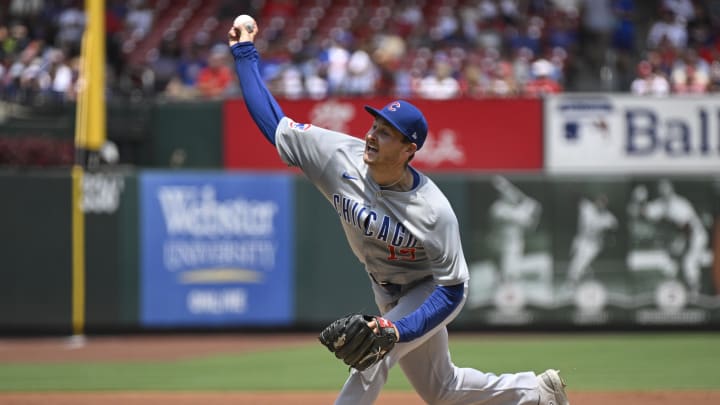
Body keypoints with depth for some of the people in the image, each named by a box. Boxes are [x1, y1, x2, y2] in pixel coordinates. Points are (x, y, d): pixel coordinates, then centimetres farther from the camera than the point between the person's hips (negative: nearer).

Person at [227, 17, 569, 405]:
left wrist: (398, 331, -39)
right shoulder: (342, 157, -22)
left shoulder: (434, 212, -34)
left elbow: (452, 288, -28)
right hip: (390, 298, 7)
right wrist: (244, 53, -20)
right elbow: (273, 123, -17)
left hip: (430, 296, -7)